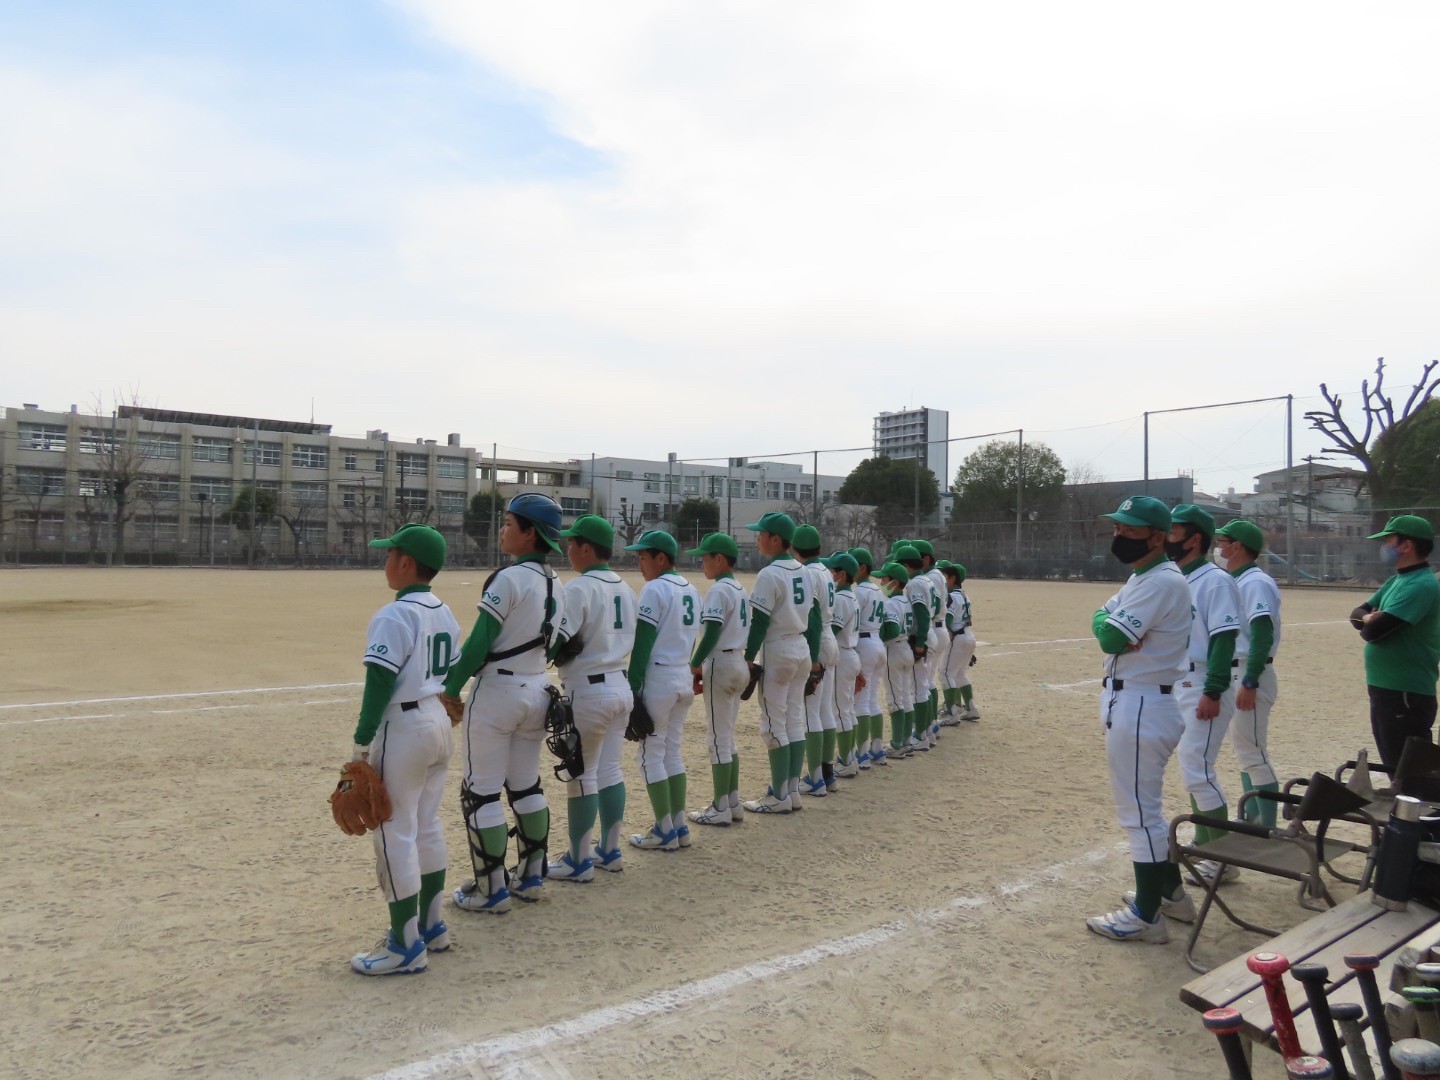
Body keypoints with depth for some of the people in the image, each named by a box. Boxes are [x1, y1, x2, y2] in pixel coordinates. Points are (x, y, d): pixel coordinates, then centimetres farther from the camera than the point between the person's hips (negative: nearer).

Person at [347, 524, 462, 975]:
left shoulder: (394, 616, -16)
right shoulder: (445, 614, 9)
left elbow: (380, 684, -19)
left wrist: (361, 743, -14)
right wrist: (437, 710, 19)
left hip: (403, 727, -9)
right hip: (440, 722, 9)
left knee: (394, 834, 0)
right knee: (427, 827, 18)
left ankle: (407, 946, 6)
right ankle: (430, 926, 28)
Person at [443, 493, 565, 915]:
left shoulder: (509, 578, -16)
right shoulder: (556, 587, 7)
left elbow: (478, 643, -18)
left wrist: (449, 689, -12)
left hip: (497, 690, -8)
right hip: (537, 691, 8)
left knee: (480, 793, 4)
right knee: (527, 787, 18)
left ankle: (491, 891, 11)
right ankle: (530, 877, 27)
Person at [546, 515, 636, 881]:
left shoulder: (580, 588, -16)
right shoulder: (624, 588, 10)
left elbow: (557, 643, -21)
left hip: (589, 692, -8)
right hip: (621, 687, 8)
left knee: (581, 775, 2)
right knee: (610, 771, 16)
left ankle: (579, 861, 12)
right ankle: (609, 851, 25)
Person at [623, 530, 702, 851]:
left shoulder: (655, 589, -13)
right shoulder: (691, 590, 11)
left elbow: (643, 644, -16)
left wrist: (631, 688, -13)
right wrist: (686, 672, 19)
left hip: (658, 678, -8)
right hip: (685, 680, 8)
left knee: (651, 753, 2)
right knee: (672, 751, 16)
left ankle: (665, 832, 7)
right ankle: (680, 827, 19)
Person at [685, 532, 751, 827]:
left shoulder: (719, 589, -15)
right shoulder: (741, 590, 13)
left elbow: (712, 633, -21)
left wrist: (695, 664, -13)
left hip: (721, 664, -9)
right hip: (740, 663, 9)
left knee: (717, 738, -2)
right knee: (727, 736, 16)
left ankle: (720, 809, 4)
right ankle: (733, 803, 21)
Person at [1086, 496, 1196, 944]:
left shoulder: (1162, 581, -19)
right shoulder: (1140, 578, 15)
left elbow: (1109, 637, -25)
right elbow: (1107, 623, 9)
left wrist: (1105, 622, -4)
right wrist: (1112, 626, -12)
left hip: (1142, 708, -11)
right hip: (1131, 701, 11)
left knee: (1139, 810, -3)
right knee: (1145, 804, 21)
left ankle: (1146, 916, 7)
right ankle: (1171, 891, 35)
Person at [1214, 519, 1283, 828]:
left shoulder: (1256, 583, -15)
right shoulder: (1235, 582, 14)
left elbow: (1263, 636, -23)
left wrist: (1249, 683, -27)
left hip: (1249, 675, -10)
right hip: (1235, 674, 10)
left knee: (1253, 752, -7)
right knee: (1244, 749, 16)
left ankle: (1268, 830, -1)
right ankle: (1252, 821, 27)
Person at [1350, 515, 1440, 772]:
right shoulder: (1395, 581, 13)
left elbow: (1372, 631, -24)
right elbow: (1358, 613, 15)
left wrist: (1369, 622, -1)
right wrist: (1369, 618, -8)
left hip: (1406, 694, -10)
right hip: (1385, 688, 10)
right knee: (1394, 767, 19)